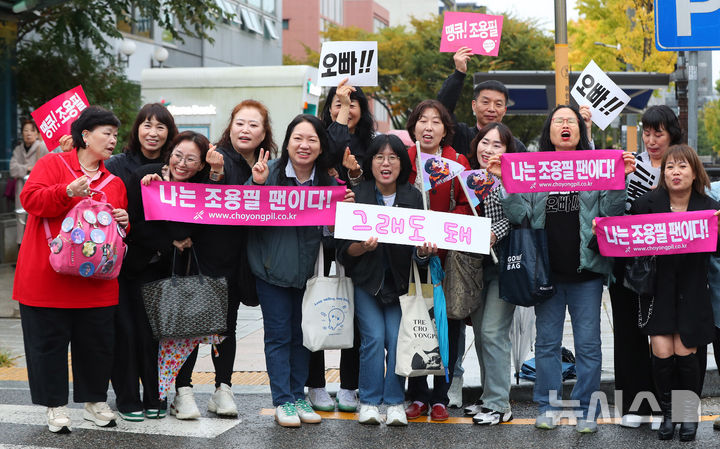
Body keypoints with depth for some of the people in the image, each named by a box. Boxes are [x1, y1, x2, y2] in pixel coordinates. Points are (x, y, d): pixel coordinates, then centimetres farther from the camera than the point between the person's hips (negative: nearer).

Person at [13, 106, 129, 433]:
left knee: (97, 342, 7)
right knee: (49, 341, 2)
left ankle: (95, 402, 23)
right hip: (48, 279, -4)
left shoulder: (114, 182, 15)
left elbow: (119, 221, 24)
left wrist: (124, 221, 1)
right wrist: (67, 192, -26)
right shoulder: (52, 164, 0)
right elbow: (30, 198, -13)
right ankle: (56, 406, 14)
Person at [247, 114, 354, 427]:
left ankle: (299, 397, 22)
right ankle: (283, 402, 8)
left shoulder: (326, 180, 0)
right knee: (278, 334, 1)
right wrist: (257, 185, -26)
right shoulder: (270, 171, -11)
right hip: (272, 268, -3)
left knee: (302, 334, 11)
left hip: (307, 269, 3)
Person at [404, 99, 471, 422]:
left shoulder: (458, 162, 2)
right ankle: (417, 396, 13)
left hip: (448, 255, 0)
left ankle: (440, 397, 12)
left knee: (448, 325, 2)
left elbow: (467, 206, 0)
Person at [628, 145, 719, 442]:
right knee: (662, 352, -6)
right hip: (657, 285, 0)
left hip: (691, 288, 0)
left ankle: (690, 413, 21)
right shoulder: (647, 203, -6)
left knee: (684, 352, -3)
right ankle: (667, 412, 16)